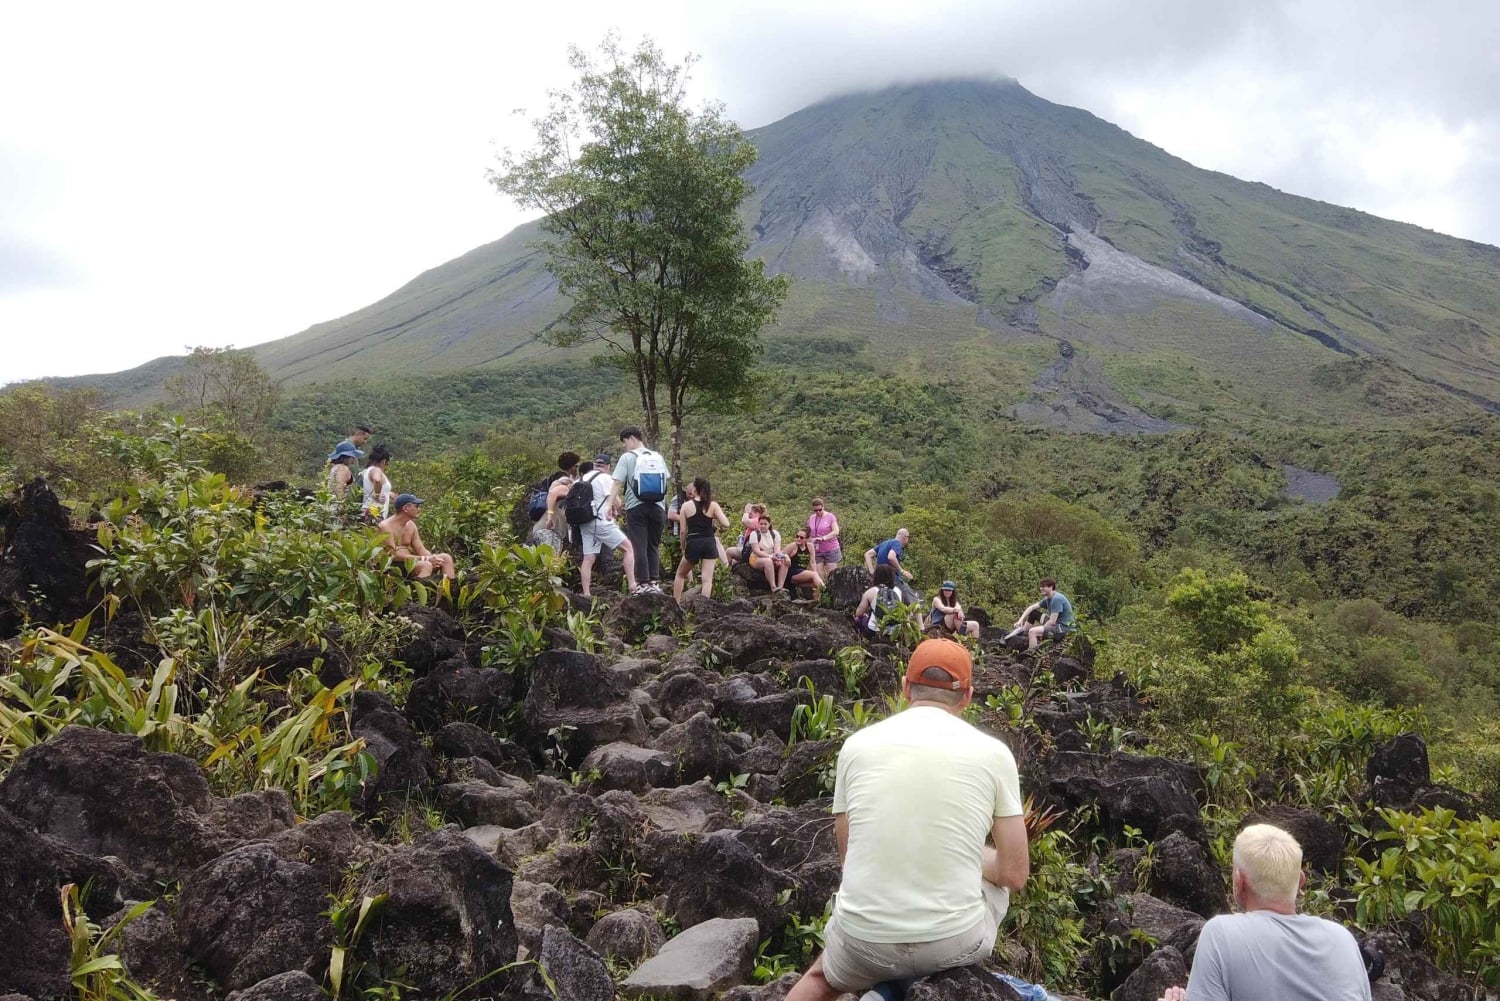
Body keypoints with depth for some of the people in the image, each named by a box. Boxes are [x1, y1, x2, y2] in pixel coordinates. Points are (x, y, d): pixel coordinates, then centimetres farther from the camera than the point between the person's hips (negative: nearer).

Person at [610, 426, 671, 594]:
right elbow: (667, 480, 15)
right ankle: (655, 582, 7)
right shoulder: (658, 457, 13)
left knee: (639, 546, -1)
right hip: (658, 507, 4)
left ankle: (643, 583, -4)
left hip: (636, 507, -4)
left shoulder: (628, 457, -2)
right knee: (654, 545, 12)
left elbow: (618, 482, -10)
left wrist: (611, 503, -14)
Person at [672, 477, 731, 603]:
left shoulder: (686, 505, 2)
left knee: (680, 574, 20)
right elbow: (726, 524, -6)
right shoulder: (713, 505, 2)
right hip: (709, 543, 0)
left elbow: (683, 531, 3)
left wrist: (683, 548, 15)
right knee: (707, 579, -2)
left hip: (693, 544, 0)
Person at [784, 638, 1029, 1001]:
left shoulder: (857, 744, 0)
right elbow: (1015, 875, -1)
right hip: (953, 941, 0)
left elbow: (849, 856, 8)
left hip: (865, 941, 1)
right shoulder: (993, 753, -4)